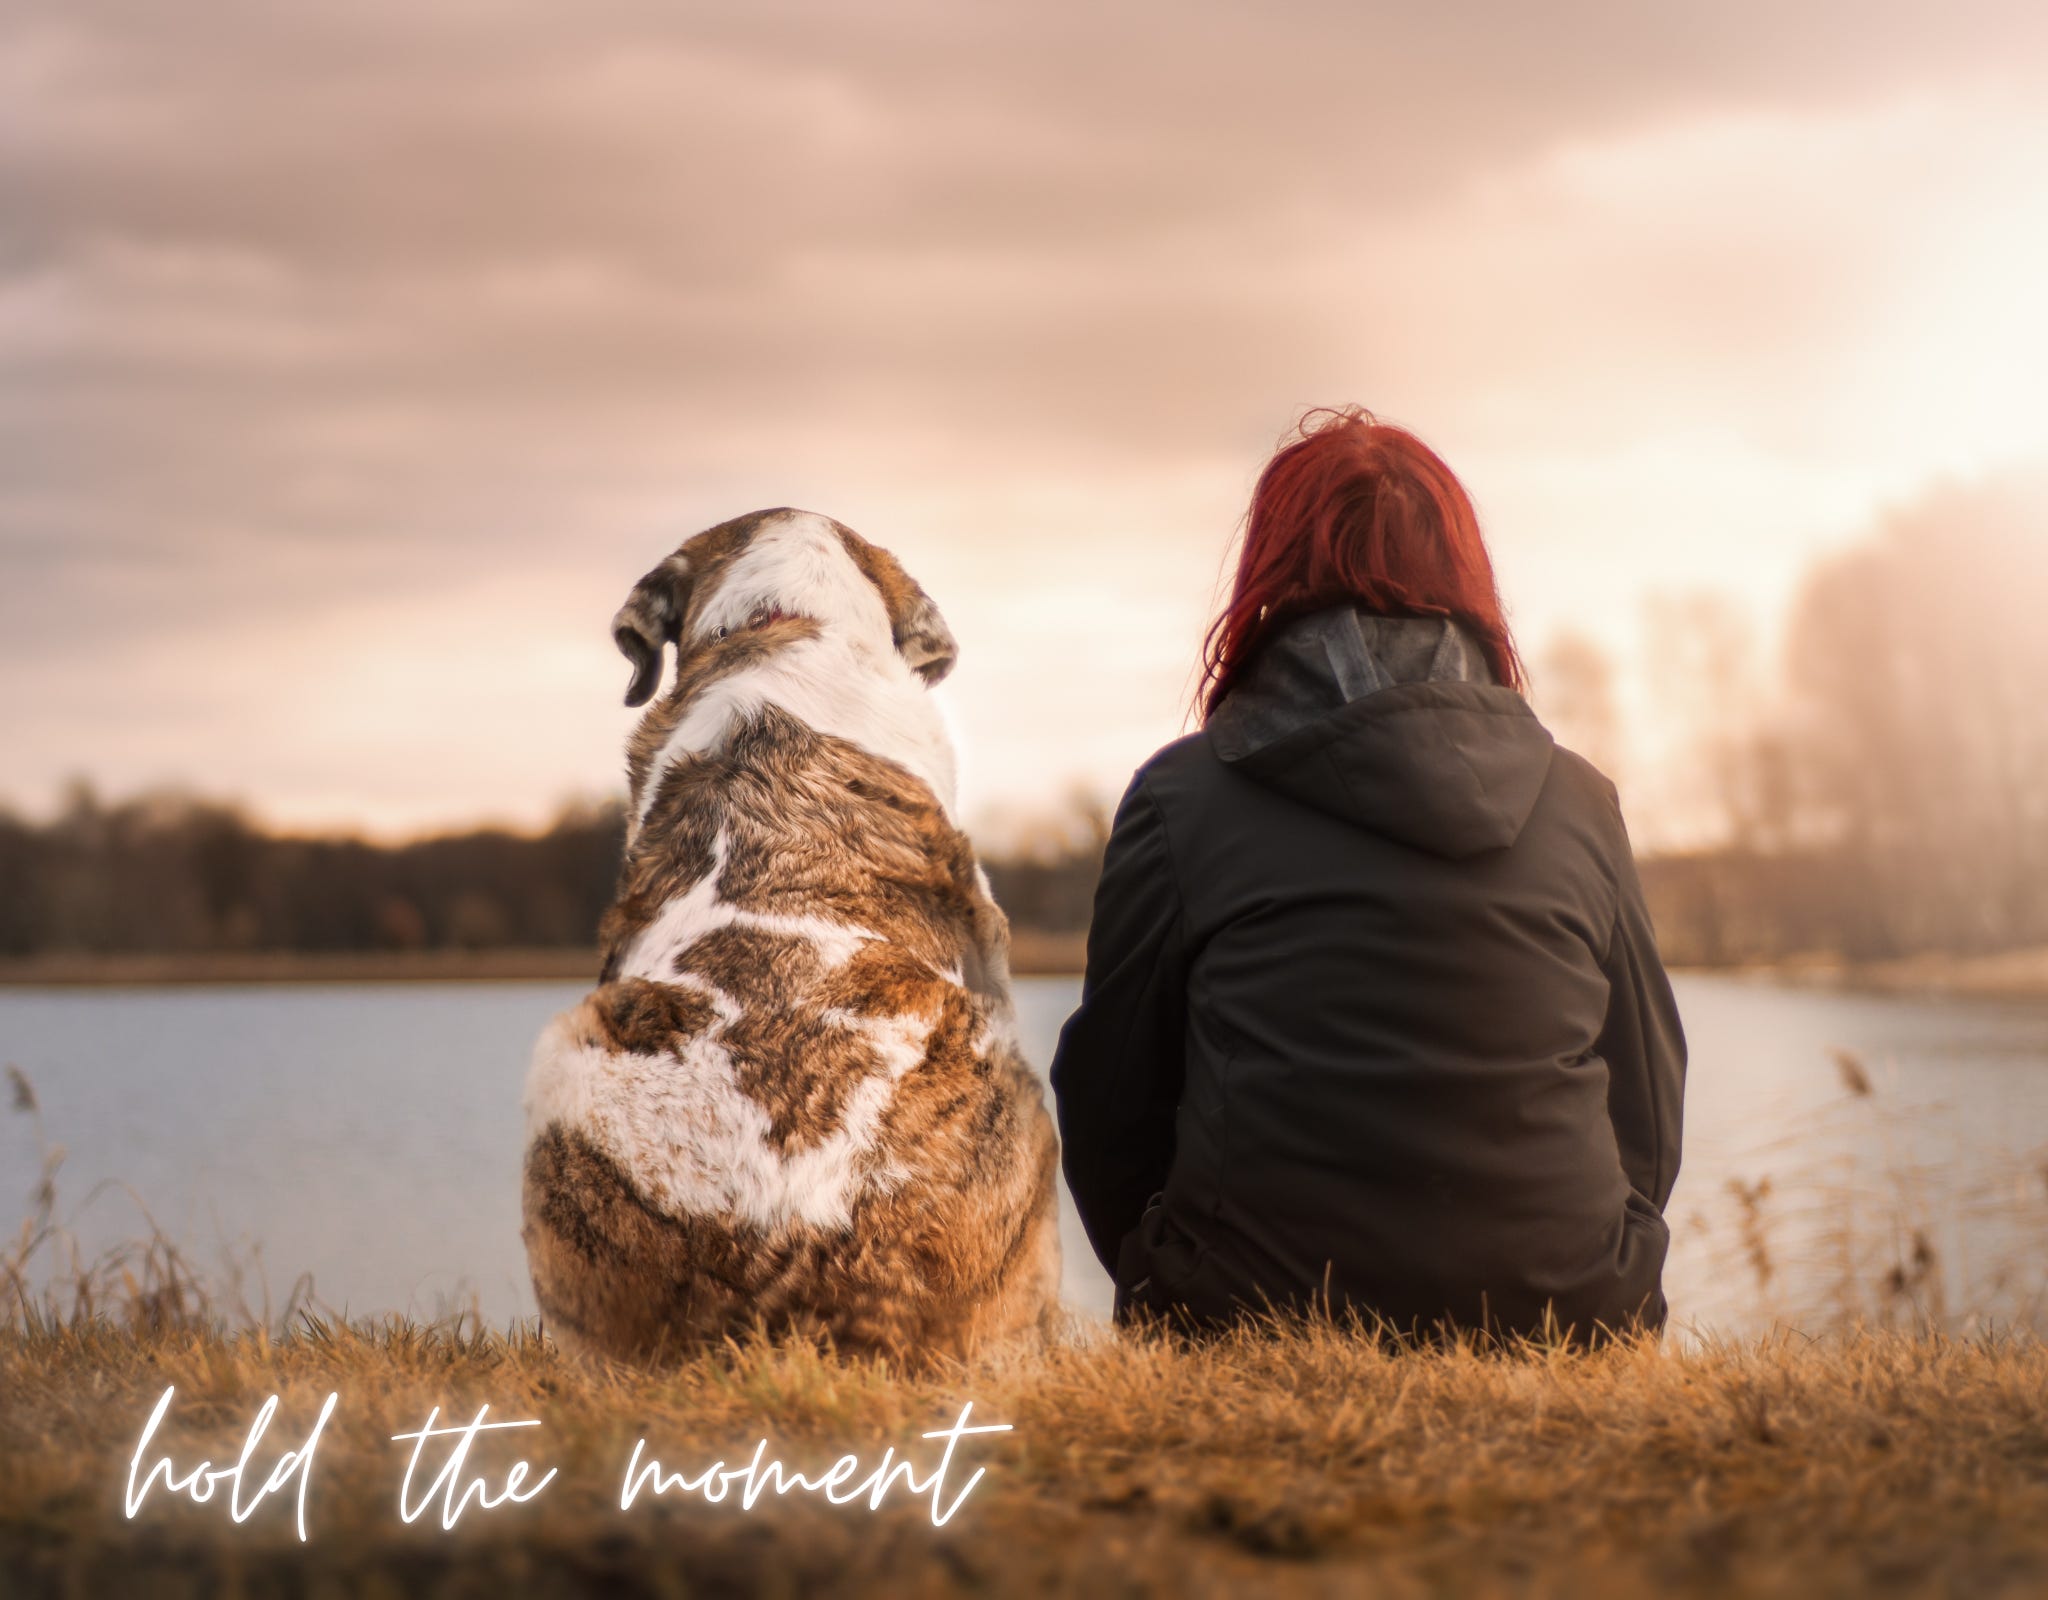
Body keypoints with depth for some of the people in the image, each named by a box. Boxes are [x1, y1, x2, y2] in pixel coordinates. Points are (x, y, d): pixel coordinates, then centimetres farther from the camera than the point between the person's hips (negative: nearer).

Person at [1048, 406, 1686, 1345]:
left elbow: (1109, 1102, 6)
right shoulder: (1581, 803, 8)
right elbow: (1649, 1114, 13)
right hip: (1561, 1326, 3)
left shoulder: (1181, 796, 1)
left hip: (1257, 1321, -3)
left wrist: (1174, 1298, 22)